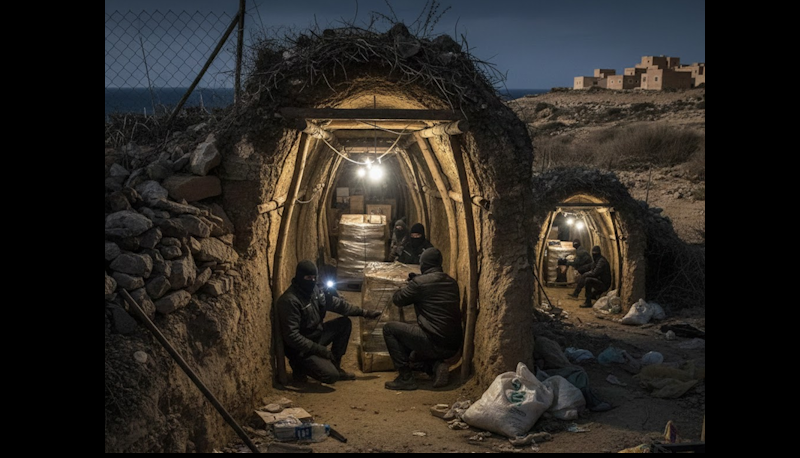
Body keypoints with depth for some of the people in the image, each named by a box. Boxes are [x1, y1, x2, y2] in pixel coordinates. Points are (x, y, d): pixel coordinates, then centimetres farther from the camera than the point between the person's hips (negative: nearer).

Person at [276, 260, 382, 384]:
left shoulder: (315, 290, -2)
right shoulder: (290, 301, -27)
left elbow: (336, 303, 11)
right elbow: (292, 336, -29)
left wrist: (363, 312, 8)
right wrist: (319, 349, -26)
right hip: (301, 348, -9)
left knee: (344, 324, 4)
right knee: (331, 376, -22)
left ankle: (335, 366, 10)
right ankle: (300, 367, 5)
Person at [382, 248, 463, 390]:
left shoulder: (419, 282, -9)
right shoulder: (452, 282, 11)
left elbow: (397, 299, 3)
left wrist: (408, 285, 24)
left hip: (434, 342, -8)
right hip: (453, 347, 8)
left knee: (389, 328, 7)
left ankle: (405, 377, 1)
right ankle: (436, 365, 4)